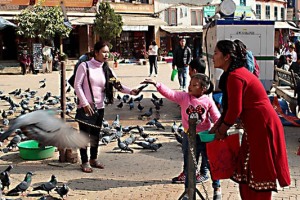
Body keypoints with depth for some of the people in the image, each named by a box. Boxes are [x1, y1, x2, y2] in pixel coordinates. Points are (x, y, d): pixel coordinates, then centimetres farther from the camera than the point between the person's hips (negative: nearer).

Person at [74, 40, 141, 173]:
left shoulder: (107, 70, 5)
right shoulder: (85, 66, -9)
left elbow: (117, 85, -2)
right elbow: (77, 85, -10)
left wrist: (130, 91, -20)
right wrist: (85, 103, -14)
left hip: (99, 107, 5)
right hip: (85, 107, -5)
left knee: (95, 134, 15)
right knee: (85, 134, 1)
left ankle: (93, 159, 28)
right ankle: (85, 162, 10)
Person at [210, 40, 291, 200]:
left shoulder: (235, 76, -18)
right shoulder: (238, 72, 14)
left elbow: (235, 110, -19)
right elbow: (229, 107, 18)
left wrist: (221, 131, -5)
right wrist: (216, 127, 16)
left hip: (262, 126, -10)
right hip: (256, 127, 10)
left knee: (259, 173, 0)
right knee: (247, 173, 16)